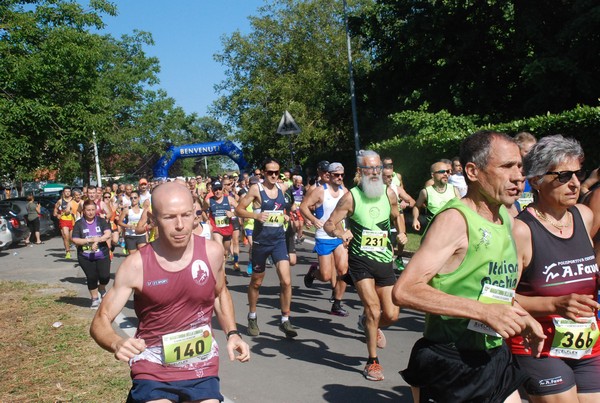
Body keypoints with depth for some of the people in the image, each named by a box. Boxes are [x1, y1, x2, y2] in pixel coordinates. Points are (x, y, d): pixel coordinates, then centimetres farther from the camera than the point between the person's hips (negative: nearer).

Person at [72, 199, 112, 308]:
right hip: (85, 257, 0)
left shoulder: (101, 221, 3)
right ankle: (95, 299, 26)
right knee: (91, 278, 6)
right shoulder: (79, 224, 0)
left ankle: (102, 289, 26)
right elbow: (75, 240, -6)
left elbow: (108, 234, -9)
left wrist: (97, 240, -22)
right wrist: (90, 240, -16)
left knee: (105, 277, -9)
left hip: (102, 255, 0)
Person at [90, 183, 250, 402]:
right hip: (153, 372, -2)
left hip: (202, 369, 2)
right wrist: (117, 344, -30)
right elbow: (100, 321, -9)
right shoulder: (136, 265, -16)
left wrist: (232, 333, 0)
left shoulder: (212, 252, -9)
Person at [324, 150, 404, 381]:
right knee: (373, 308, -13)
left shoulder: (389, 194, 1)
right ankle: (373, 361, 7)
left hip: (385, 261, 4)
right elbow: (328, 224, -10)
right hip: (360, 260, -4)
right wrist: (340, 232, -30)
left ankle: (368, 325, 40)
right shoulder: (351, 197, -9)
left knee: (392, 315, 4)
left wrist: (401, 233, 3)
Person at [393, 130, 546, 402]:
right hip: (450, 366, -8)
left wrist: (522, 318, 10)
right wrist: (484, 311, -29)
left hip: (495, 358, 8)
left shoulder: (506, 218, 8)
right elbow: (404, 291, -28)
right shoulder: (455, 219, -18)